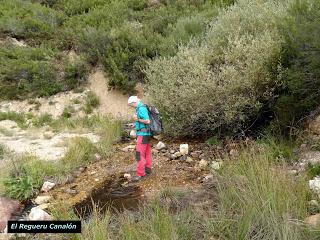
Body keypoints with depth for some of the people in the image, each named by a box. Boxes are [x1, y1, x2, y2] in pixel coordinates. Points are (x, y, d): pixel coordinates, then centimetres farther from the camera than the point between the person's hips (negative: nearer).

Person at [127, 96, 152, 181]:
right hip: (147, 133, 10)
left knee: (140, 153, -9)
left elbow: (148, 121, -22)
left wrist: (137, 119, -13)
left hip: (143, 134, -10)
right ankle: (148, 169, 25)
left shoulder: (141, 108, -17)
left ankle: (140, 173, -6)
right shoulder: (142, 107, 14)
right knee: (147, 152, 15)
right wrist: (136, 124, 15)